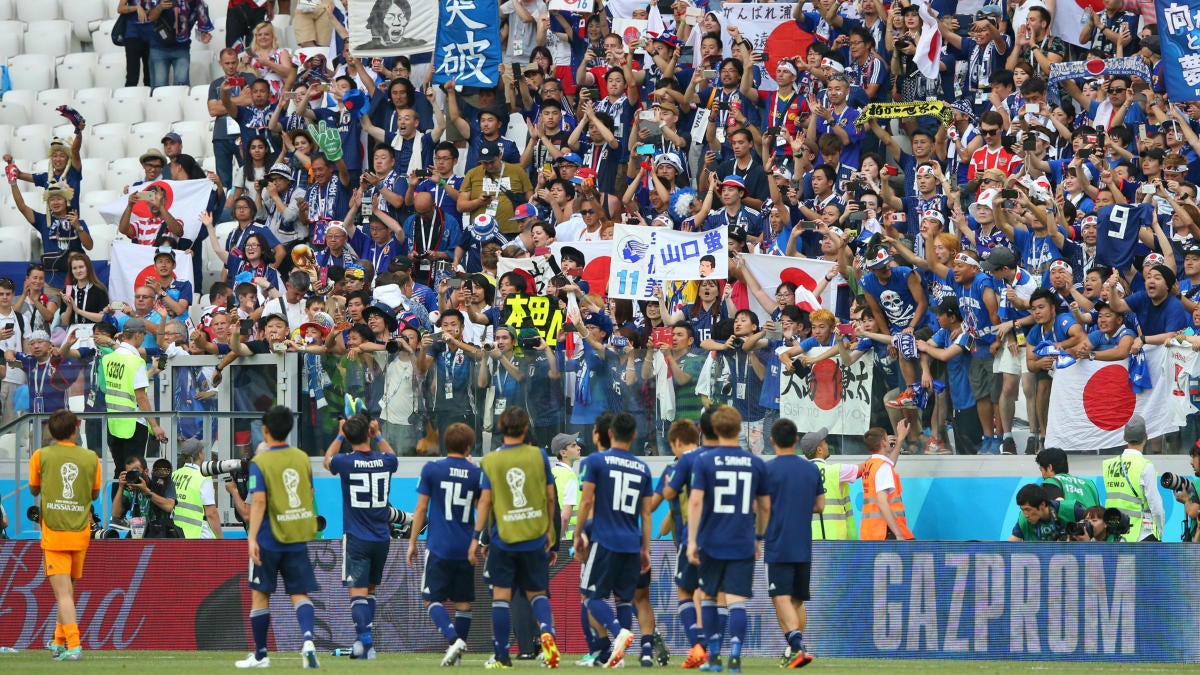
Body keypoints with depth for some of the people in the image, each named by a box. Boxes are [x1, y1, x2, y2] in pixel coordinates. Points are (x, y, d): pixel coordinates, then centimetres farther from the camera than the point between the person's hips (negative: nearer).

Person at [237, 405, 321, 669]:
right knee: (300, 594, 3)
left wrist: (252, 538, -18)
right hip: (298, 538, 4)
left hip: (269, 539, -4)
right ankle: (308, 639, -23)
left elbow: (259, 501, -18)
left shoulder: (260, 462, -10)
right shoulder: (302, 458, 4)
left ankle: (260, 654, 17)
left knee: (260, 594, 10)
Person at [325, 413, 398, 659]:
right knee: (370, 589, 20)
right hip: (381, 538, 4)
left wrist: (340, 436, 25)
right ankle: (363, 638, 22)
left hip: (356, 538, -4)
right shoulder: (385, 462, -3)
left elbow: (328, 459, 15)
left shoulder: (345, 463, -11)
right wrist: (379, 436, 31)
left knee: (358, 592, -8)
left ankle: (366, 642, -22)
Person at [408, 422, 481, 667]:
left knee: (432, 599, 0)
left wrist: (413, 542, 7)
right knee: (463, 602, 11)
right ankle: (457, 649, 9)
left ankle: (453, 639, -20)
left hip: (439, 546, -3)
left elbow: (421, 509, -1)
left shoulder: (431, 470, -3)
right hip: (466, 549, 3)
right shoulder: (477, 474, 1)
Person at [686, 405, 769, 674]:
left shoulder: (704, 462, -4)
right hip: (743, 545, 1)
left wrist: (691, 540, -10)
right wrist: (758, 538, 24)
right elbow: (764, 507, 11)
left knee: (708, 596, 15)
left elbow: (695, 501, -11)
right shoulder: (756, 463, 4)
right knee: (737, 600, -2)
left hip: (711, 541, -1)